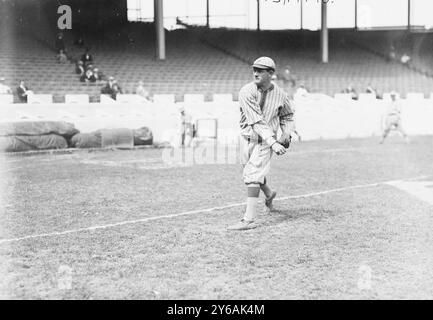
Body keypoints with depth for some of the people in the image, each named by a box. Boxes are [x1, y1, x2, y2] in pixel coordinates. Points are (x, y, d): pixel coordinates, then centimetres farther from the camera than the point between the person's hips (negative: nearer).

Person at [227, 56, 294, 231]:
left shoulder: (280, 95, -8)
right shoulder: (246, 92, -16)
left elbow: (287, 115, 13)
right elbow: (257, 121, -24)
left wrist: (286, 133, -5)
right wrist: (273, 143, -32)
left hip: (265, 142, -2)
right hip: (247, 138, 2)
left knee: (252, 176, -14)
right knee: (251, 173, 20)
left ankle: (249, 219, -15)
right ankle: (269, 193, 50)